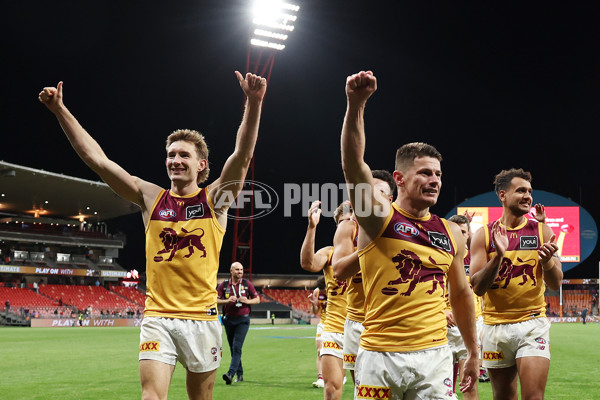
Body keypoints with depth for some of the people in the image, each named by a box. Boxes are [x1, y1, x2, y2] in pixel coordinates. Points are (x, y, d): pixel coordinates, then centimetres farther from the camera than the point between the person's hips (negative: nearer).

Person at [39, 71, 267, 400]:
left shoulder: (215, 199, 1)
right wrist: (60, 109, -1)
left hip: (202, 318, 0)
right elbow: (96, 158, 3)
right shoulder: (151, 198, 5)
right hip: (157, 317, 1)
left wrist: (253, 102, -28)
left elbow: (243, 155, -14)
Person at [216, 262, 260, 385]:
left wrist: (247, 301, -11)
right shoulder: (224, 284, 4)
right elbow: (215, 300, 2)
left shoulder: (247, 284, 3)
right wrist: (227, 300, -14)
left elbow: (257, 299, 8)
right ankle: (240, 374, 18)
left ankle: (231, 373, -24)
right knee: (233, 348, 8)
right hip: (229, 319, 3)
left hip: (243, 320, -2)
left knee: (237, 347, -15)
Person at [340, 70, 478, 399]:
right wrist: (356, 105, -32)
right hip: (380, 356, -3)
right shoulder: (378, 217, -2)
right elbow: (353, 165, -19)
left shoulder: (451, 233, 10)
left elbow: (461, 294, 20)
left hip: (434, 356, 3)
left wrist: (473, 352, 21)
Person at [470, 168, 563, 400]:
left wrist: (547, 260, -20)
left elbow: (555, 284, 1)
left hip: (533, 323, 0)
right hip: (496, 326, 1)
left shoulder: (542, 231, 3)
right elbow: (477, 287, -7)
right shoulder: (484, 235, 1)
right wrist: (498, 256, -21)